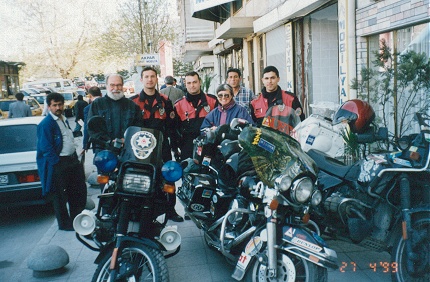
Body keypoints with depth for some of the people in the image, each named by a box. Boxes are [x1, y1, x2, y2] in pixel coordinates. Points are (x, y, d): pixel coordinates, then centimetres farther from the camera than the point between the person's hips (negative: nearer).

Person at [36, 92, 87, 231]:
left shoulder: (64, 120, 13)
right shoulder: (46, 124, -14)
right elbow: (46, 148, -18)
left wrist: (75, 157, 15)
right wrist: (58, 163, -18)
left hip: (72, 160, 9)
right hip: (58, 164, -9)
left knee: (79, 190, 15)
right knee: (60, 196, 5)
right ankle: (65, 223, 18)